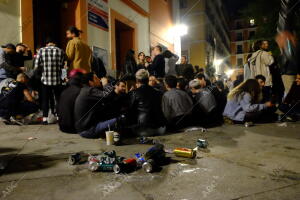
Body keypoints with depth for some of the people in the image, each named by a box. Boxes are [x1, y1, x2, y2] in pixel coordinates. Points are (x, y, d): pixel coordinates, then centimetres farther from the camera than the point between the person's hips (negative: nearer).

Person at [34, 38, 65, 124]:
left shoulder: (41, 50, 0)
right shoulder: (60, 51, 0)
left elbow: (36, 66, -3)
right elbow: (62, 65, -2)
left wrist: (44, 65, 15)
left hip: (45, 79, 0)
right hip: (57, 80, 0)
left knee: (45, 100, 11)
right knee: (59, 99, 13)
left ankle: (45, 118, 12)